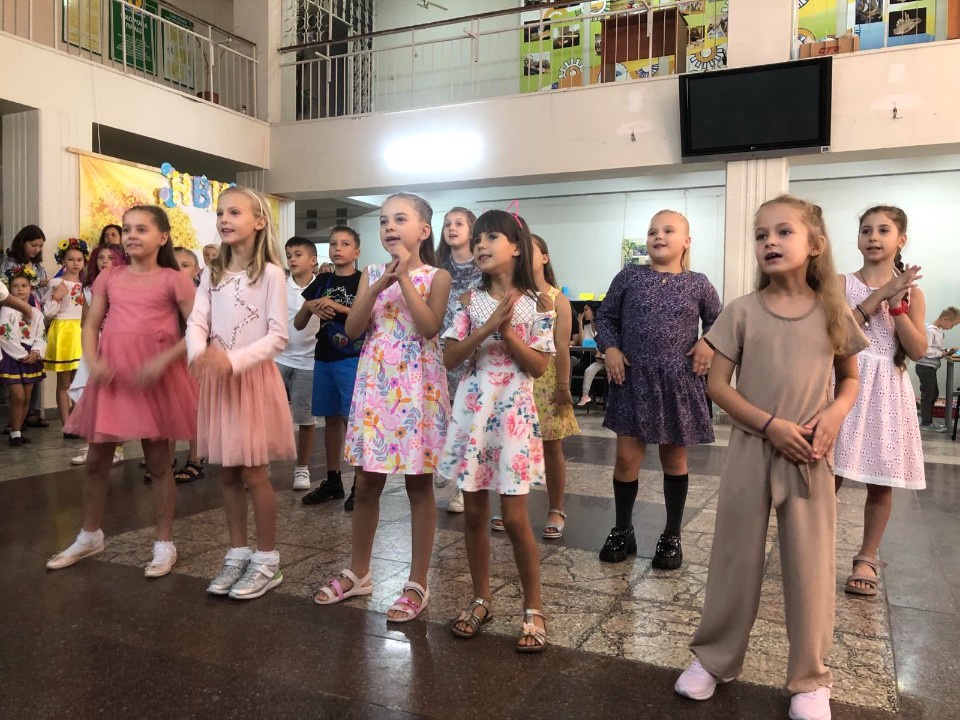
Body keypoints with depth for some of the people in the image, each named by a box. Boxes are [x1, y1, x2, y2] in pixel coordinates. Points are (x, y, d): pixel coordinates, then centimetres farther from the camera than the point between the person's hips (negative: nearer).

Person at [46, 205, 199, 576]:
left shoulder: (172, 280, -3)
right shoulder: (109, 277, 9)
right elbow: (91, 326, 11)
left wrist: (163, 362, -19)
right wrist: (93, 362, -8)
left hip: (155, 377, -4)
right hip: (111, 377, 5)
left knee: (157, 462, 5)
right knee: (96, 461, 14)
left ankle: (164, 542, 18)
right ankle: (89, 535, 34)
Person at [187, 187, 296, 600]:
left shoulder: (270, 273, -7)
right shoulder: (212, 274, 9)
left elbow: (279, 336, -12)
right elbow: (196, 322, -1)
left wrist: (234, 359, -23)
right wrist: (200, 353, -23)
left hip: (254, 377, -5)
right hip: (217, 380, 5)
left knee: (254, 474, -1)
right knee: (227, 473, 11)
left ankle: (267, 559, 14)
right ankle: (238, 552, 25)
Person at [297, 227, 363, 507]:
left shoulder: (363, 281, -2)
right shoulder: (322, 281, 11)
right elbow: (298, 324, 11)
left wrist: (338, 307, -19)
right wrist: (310, 306, -9)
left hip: (353, 359, -5)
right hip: (324, 358, 5)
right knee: (331, 419, 12)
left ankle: (359, 485, 4)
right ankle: (332, 481, 22)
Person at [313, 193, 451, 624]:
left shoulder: (435, 277, -3)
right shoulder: (371, 274, 8)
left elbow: (429, 327, -19)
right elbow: (352, 329, -2)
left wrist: (405, 277, -17)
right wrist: (379, 285, -12)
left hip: (416, 387, -4)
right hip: (375, 385, 4)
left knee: (418, 485, 4)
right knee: (366, 482, 12)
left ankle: (418, 584, 16)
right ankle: (358, 573, 29)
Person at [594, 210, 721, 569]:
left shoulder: (697, 284, 2)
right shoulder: (629, 276, 1)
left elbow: (717, 322, 14)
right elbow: (605, 317, 8)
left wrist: (709, 344, -5)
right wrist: (610, 348, -8)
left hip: (678, 382, 0)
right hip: (633, 379, 0)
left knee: (674, 459, 11)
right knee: (627, 456, 1)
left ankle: (672, 536, 26)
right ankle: (622, 531, 22)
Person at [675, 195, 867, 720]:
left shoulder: (833, 312, 1)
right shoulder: (742, 311, -4)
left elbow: (850, 379, 11)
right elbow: (717, 385, -5)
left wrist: (835, 413, -10)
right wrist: (770, 425, -16)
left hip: (811, 458, 1)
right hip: (751, 451, -1)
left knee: (810, 567, 8)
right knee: (736, 559, 10)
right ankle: (714, 659, 28)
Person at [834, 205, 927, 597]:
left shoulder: (910, 292, 5)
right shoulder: (841, 284, 1)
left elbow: (917, 351, -4)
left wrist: (897, 304, -13)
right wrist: (878, 297, -16)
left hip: (888, 391, 2)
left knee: (881, 481, 6)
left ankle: (867, 559, 20)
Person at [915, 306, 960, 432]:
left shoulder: (939, 331, 11)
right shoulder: (930, 330, -19)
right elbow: (926, 350, -27)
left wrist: (947, 351, 5)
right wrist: (942, 353, -17)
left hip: (931, 367, 10)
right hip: (925, 367, -10)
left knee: (934, 393, 16)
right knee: (928, 394, -2)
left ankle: (926, 418, 26)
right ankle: (926, 422, 7)